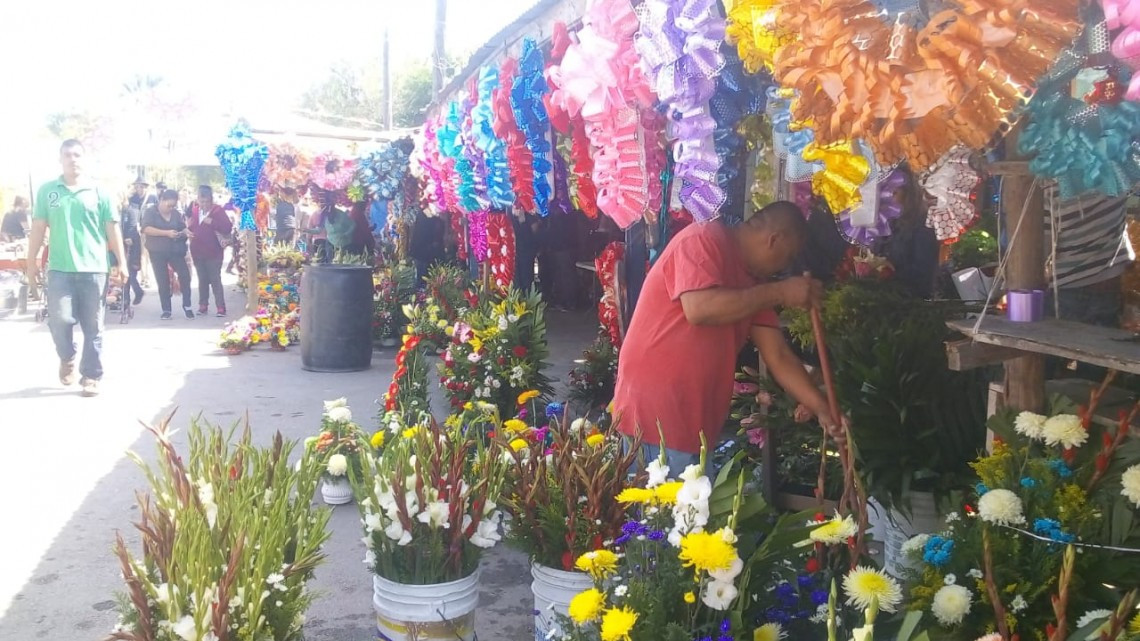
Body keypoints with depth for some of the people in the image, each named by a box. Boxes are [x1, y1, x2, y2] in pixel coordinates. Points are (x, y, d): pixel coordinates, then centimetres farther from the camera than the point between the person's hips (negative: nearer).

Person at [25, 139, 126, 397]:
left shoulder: (98, 193, 4)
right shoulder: (47, 191, 7)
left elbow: (112, 230, 4)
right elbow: (38, 228, 9)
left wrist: (121, 264, -1)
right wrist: (32, 261, 6)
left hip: (93, 268, 0)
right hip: (59, 268, 1)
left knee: (92, 326, 2)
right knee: (59, 319, -7)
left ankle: (91, 376, 12)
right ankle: (67, 358, 24)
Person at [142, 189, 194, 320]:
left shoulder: (176, 214, 9)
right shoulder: (151, 212, -4)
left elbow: (183, 227, 16)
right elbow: (146, 229, -18)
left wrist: (186, 232, -9)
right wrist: (166, 233, -26)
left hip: (175, 250, 3)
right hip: (157, 252, -3)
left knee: (185, 275, -10)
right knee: (163, 282, 2)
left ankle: (187, 305, 5)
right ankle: (166, 310, 10)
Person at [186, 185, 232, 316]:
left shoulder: (218, 210, -10)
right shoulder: (194, 210, 4)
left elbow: (228, 228, -18)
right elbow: (190, 226, 20)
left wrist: (212, 222, -25)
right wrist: (188, 232, -1)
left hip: (213, 253, -5)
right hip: (197, 252, 5)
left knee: (215, 280, -5)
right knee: (202, 280, 13)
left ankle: (221, 308, -3)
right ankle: (203, 306, 20)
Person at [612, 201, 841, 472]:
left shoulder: (754, 281, 12)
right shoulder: (702, 239, -11)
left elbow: (778, 356, 12)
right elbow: (699, 308, -28)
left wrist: (822, 409, 4)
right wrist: (779, 292, -19)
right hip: (652, 410, -8)